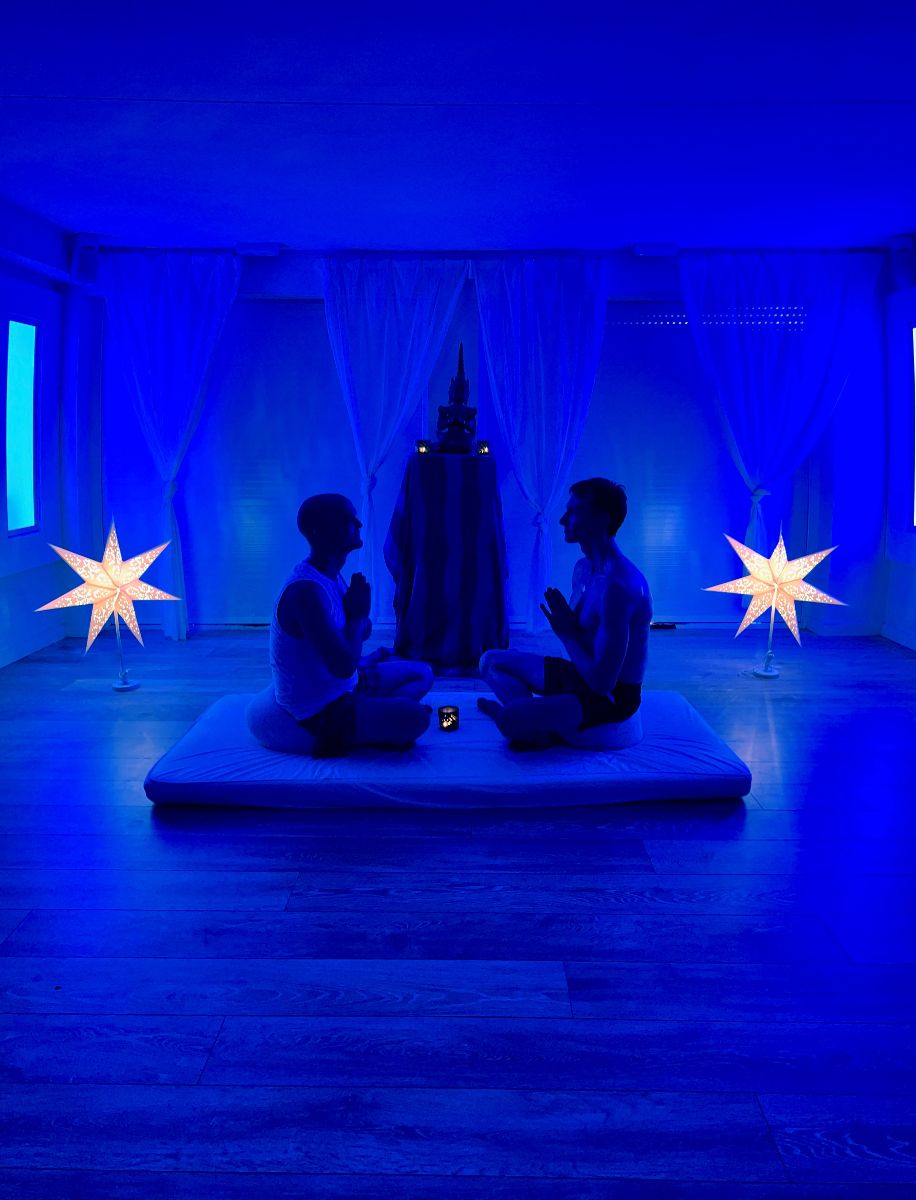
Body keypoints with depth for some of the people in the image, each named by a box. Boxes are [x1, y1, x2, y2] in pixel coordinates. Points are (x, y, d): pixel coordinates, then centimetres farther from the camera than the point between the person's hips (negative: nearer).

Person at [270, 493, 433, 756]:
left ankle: (377, 725, -5)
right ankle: (341, 737, -7)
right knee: (416, 717, -24)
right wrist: (357, 615, -16)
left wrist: (358, 614, -8)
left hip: (342, 687, 10)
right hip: (320, 710, -10)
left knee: (422, 674, 15)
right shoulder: (307, 590, -29)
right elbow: (343, 667, -31)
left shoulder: (331, 575, 3)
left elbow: (363, 632, 15)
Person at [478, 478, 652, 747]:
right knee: (491, 661, 13)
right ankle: (537, 719, -6)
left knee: (511, 720, -30)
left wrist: (566, 633, -16)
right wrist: (566, 629, -8)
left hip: (612, 696, -10)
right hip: (584, 676, 10)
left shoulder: (617, 586, -28)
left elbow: (602, 682, -28)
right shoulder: (583, 568, 4)